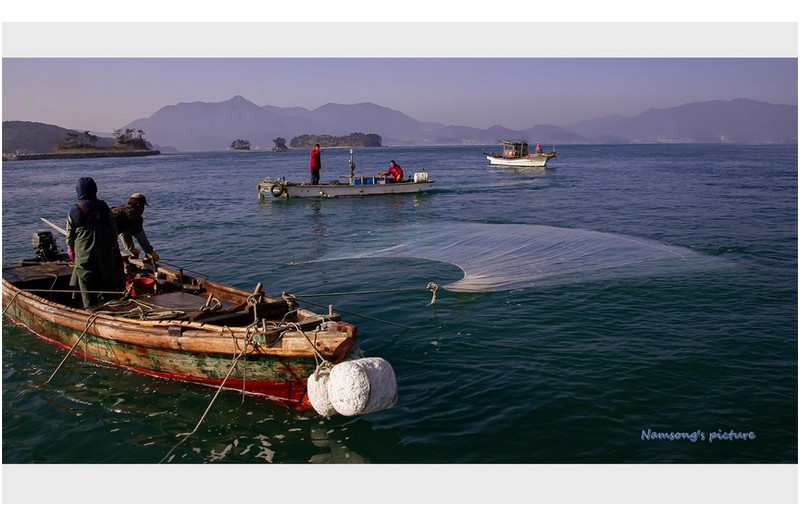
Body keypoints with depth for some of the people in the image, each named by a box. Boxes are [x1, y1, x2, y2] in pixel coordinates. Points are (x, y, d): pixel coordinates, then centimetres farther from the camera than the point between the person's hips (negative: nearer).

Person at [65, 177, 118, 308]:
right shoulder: (103, 206, -2)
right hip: (104, 250, 2)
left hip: (83, 252, -2)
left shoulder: (74, 210, -6)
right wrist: (113, 242, 19)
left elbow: (70, 232, 1)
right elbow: (113, 227, 5)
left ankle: (90, 305, 9)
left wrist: (70, 248, 14)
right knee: (107, 277, 12)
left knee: (86, 279, 6)